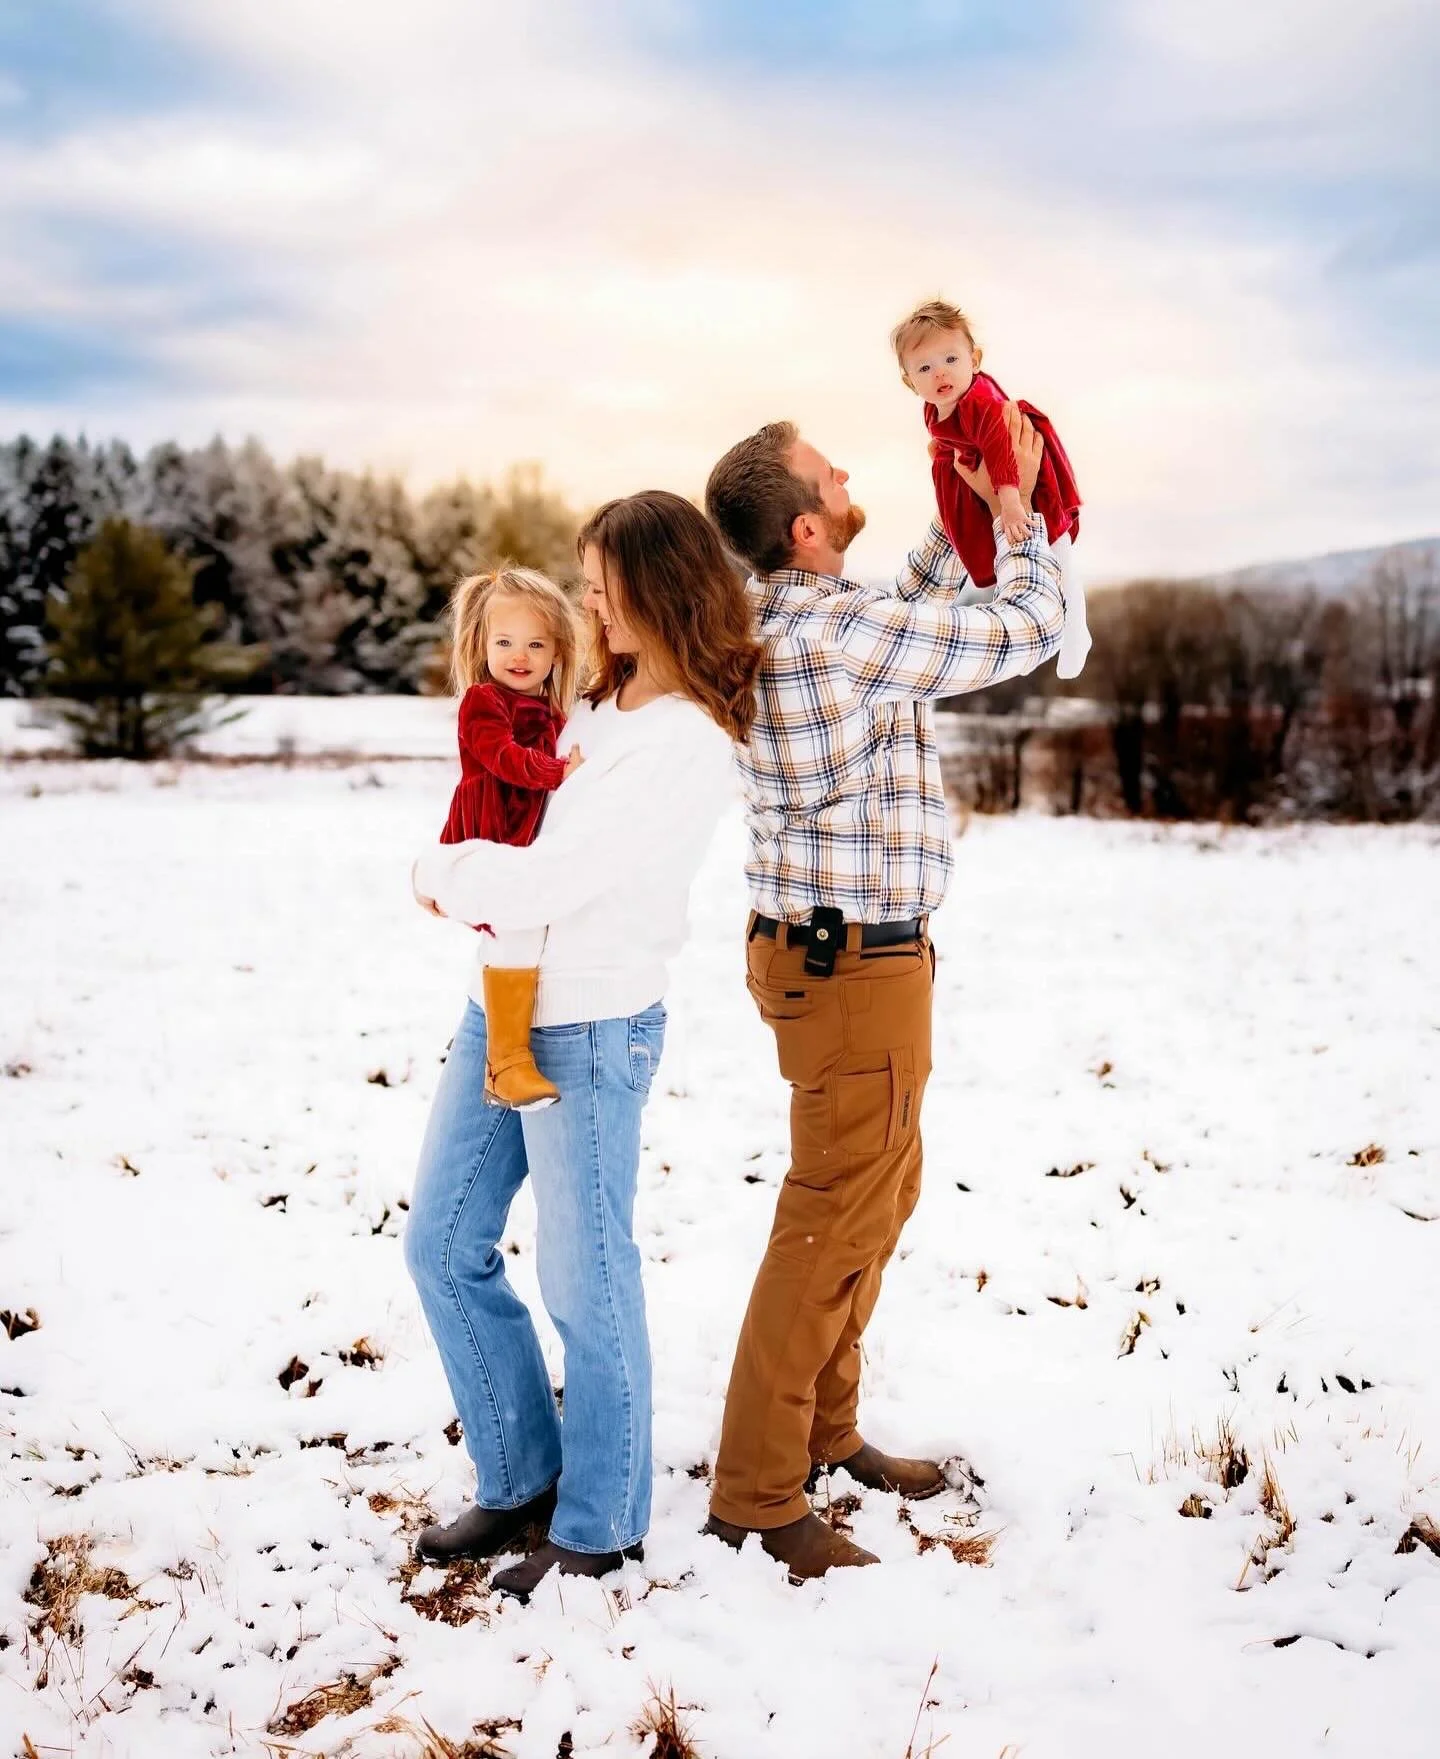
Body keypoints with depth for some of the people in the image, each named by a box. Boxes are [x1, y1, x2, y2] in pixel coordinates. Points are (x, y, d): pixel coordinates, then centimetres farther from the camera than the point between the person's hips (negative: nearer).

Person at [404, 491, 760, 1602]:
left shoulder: (686, 745, -19)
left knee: (584, 1282, 4)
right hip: (502, 1005, 9)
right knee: (445, 1248, 15)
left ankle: (600, 1526, 22)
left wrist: (443, 880, -6)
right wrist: (460, 874, -1)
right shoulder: (598, 700, 9)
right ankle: (522, 1481, 30)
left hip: (590, 1030, -9)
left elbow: (547, 879, -23)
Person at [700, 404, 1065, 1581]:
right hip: (854, 966, -10)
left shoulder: (771, 621, 5)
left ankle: (825, 1428, 34)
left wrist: (967, 514, 20)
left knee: (883, 1189, 21)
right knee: (832, 1222, -1)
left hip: (823, 946, 10)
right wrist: (1018, 513, 5)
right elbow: (1029, 632, -11)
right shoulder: (842, 630, -23)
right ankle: (756, 1494, 10)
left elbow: (905, 622, 23)